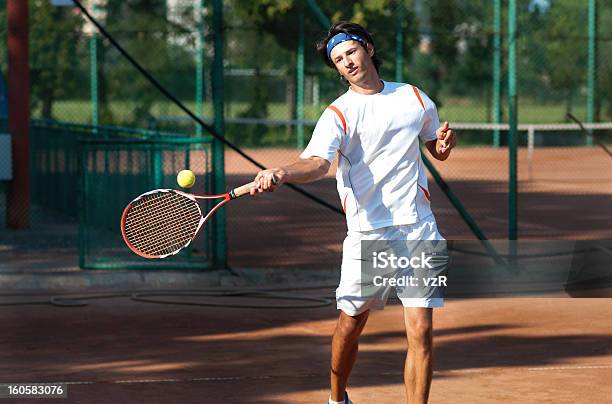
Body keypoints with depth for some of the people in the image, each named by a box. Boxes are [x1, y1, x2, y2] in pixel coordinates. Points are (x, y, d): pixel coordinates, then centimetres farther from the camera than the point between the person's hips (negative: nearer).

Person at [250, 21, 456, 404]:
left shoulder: (415, 98, 10)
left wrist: (445, 142, 0)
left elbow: (438, 151, 24)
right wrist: (281, 174, -43)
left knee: (421, 332, -8)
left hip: (418, 228, 1)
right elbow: (317, 163, -22)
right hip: (367, 233, -1)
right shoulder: (338, 114, -3)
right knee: (350, 326, 7)